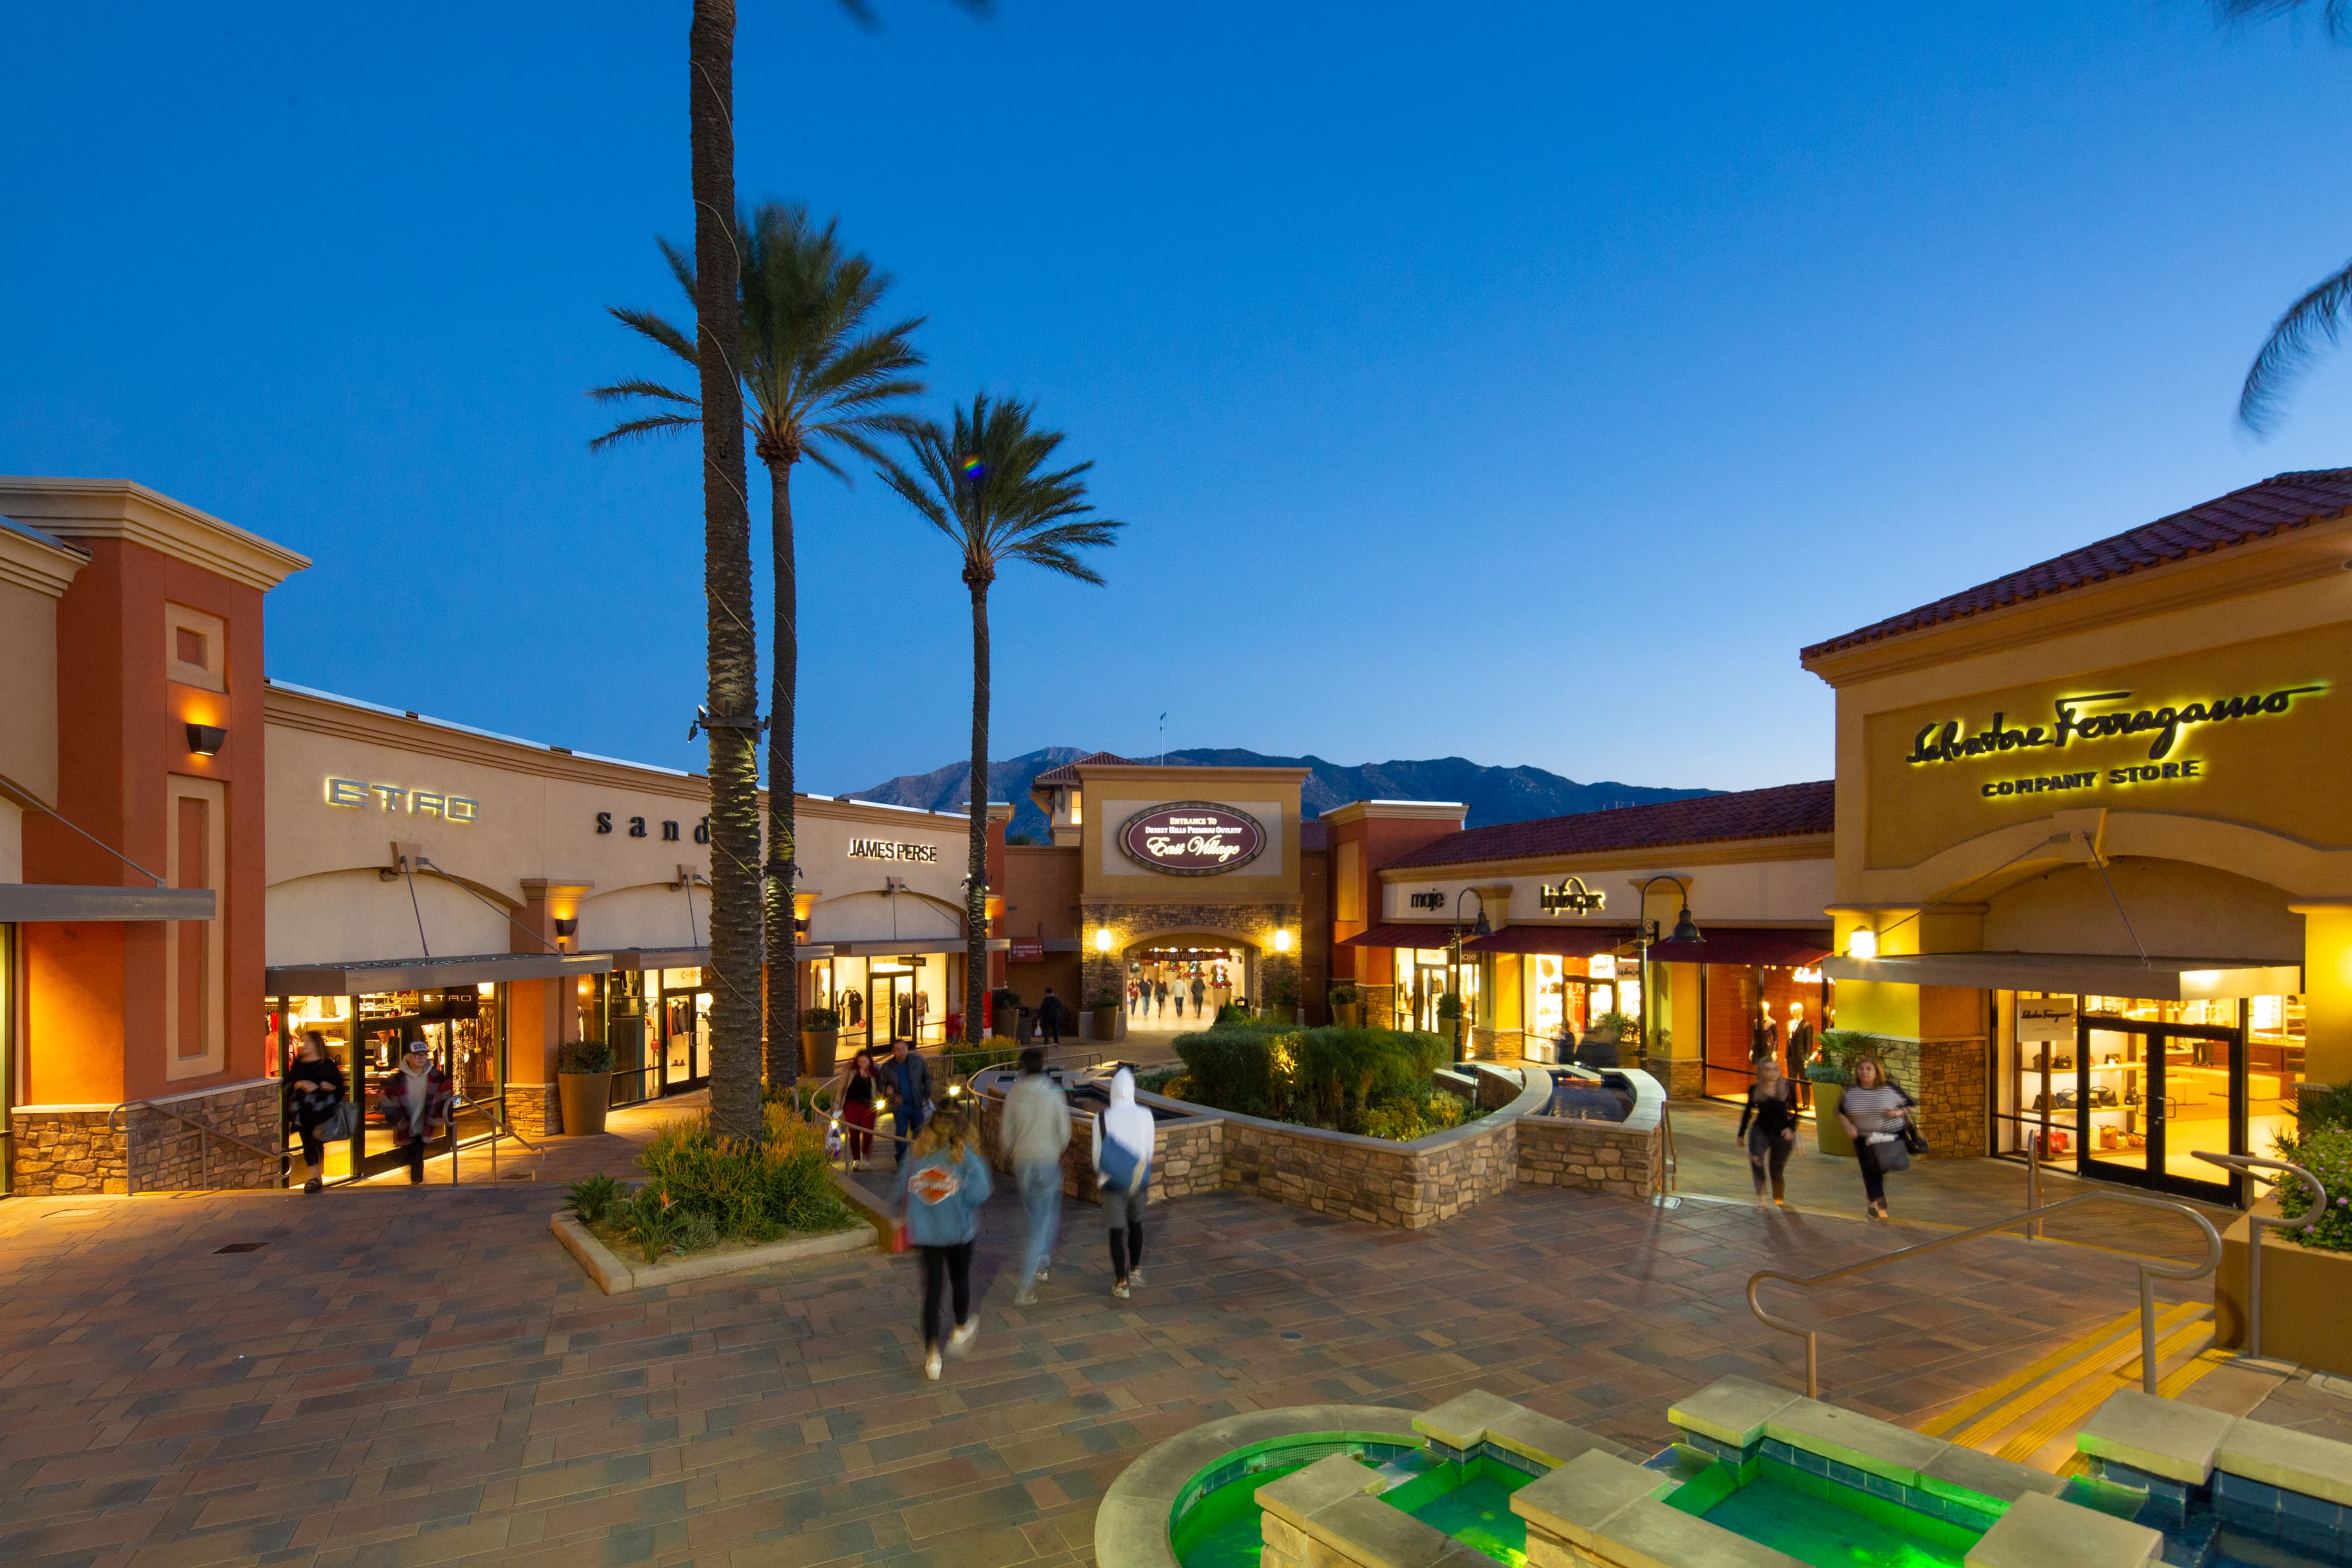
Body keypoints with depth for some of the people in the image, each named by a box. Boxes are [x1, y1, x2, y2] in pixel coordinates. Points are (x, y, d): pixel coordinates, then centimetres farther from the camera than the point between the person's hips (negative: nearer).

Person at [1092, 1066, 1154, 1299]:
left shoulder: (1102, 1118, -15)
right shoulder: (1145, 1115, -10)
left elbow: (1098, 1153, -6)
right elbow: (1149, 1151, 0)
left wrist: (1101, 1177, 15)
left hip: (1114, 1182, -2)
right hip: (1138, 1180, 2)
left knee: (1117, 1231, 8)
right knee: (1135, 1223, 24)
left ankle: (1121, 1284, 10)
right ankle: (1135, 1270, 36)